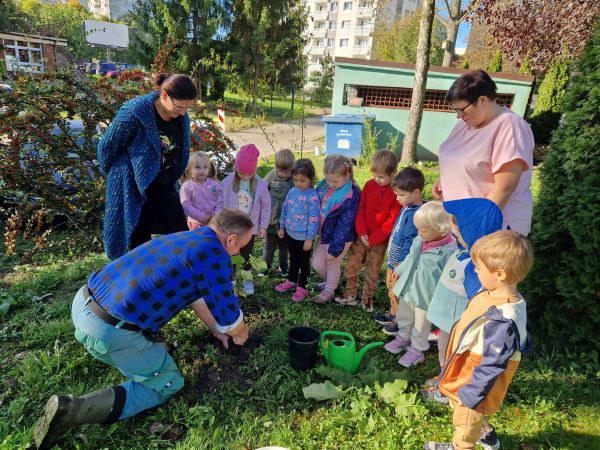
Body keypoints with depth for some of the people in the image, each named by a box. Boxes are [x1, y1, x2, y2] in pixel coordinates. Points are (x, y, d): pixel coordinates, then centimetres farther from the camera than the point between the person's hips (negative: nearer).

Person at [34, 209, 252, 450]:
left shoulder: (184, 238, 13)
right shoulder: (215, 255, -15)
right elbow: (230, 320, -6)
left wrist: (215, 329, 33)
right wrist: (241, 335, 17)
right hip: (110, 332, -9)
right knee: (169, 384, 9)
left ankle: (90, 342, 24)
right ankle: (74, 409, -4)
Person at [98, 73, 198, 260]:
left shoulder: (182, 118, -4)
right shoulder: (133, 113, -21)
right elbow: (107, 146, -7)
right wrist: (116, 175, 7)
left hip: (164, 189, 5)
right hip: (133, 190, -5)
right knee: (139, 243, 7)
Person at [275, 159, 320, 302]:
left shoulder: (313, 196, -21)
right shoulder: (292, 192, -1)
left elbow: (314, 219, -19)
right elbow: (285, 210, 10)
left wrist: (310, 238, -17)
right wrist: (282, 227, 14)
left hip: (304, 236, -6)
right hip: (290, 233, 6)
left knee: (304, 262, 12)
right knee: (293, 259, 24)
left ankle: (302, 287, 27)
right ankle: (291, 281, 42)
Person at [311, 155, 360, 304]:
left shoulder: (351, 196, -25)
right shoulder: (324, 185, -6)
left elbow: (345, 225, -22)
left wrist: (335, 249, -17)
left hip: (340, 237, -7)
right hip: (324, 233, 7)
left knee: (332, 264, 14)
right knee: (317, 263, 17)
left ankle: (329, 291, 41)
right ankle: (330, 282, 48)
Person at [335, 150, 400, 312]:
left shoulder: (397, 192, -14)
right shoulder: (369, 185, -3)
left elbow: (392, 220, -14)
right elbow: (360, 209, 0)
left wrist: (373, 239, -15)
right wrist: (361, 232, -10)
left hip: (379, 240, -3)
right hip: (362, 235, 3)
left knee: (373, 271, 10)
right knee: (351, 266, 7)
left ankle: (368, 298, 28)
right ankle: (350, 295, 24)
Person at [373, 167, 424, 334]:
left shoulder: (416, 214, -25)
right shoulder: (407, 207, 7)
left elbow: (410, 242, -26)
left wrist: (400, 264, -22)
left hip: (401, 263, -10)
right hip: (394, 260, 10)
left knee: (398, 293, 6)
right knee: (391, 288, 24)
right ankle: (393, 314, 43)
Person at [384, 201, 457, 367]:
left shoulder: (448, 251, -26)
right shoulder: (419, 240, -7)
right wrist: (400, 270, 22)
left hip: (425, 296, -7)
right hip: (408, 288, 7)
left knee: (421, 326, 15)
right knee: (403, 316, 27)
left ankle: (417, 350, 38)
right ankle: (403, 338, 52)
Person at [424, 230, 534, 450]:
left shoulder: (502, 320, -39)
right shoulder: (494, 294, -11)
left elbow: (492, 365, -31)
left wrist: (469, 394, -19)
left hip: (477, 379, -8)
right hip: (467, 368, 8)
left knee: (466, 416, 21)